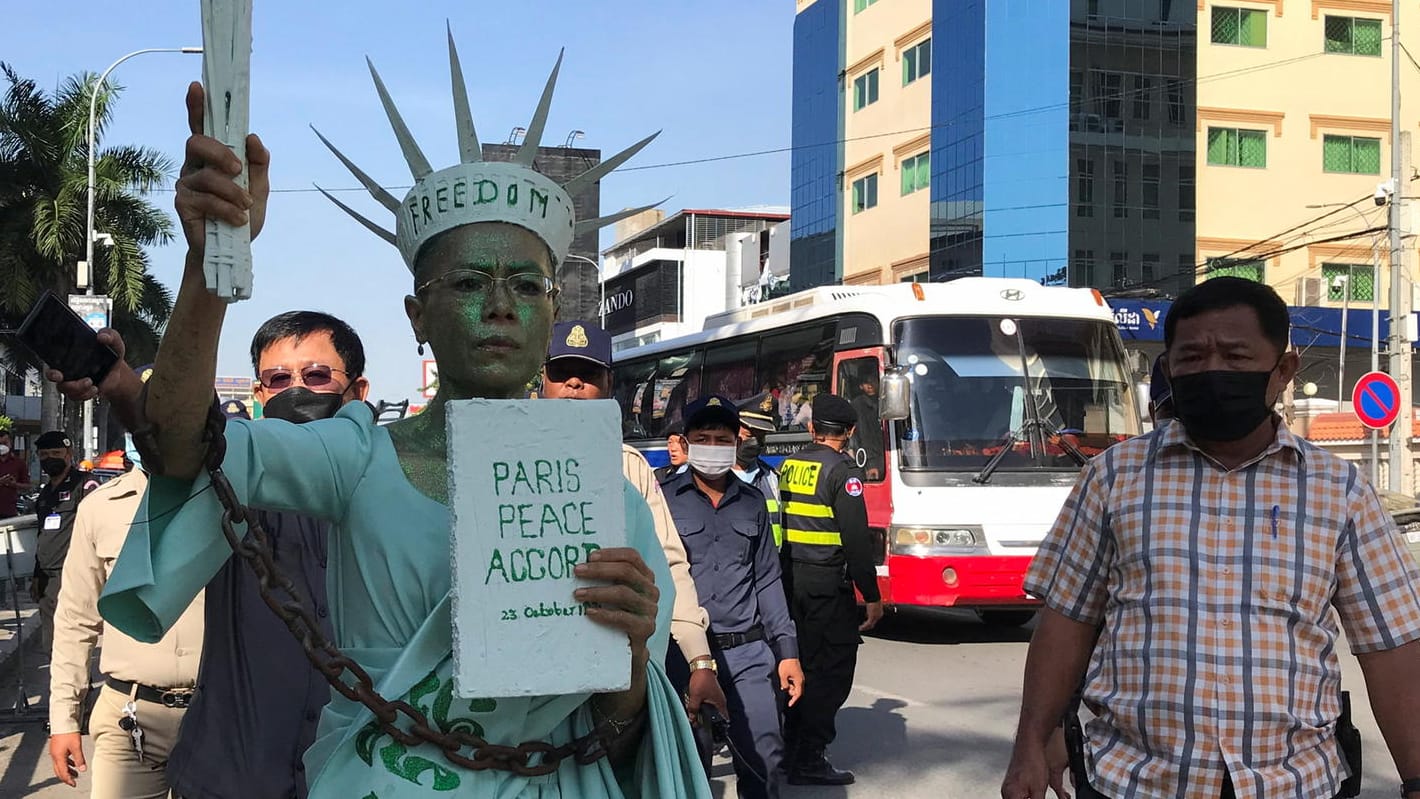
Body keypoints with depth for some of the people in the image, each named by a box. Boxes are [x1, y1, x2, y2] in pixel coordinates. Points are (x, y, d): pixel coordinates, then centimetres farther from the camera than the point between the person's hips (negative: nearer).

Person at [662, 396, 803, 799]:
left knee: (764, 758, 0)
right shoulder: (664, 501, 0)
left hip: (748, 653, 3)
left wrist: (787, 651, 8)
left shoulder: (752, 502, 13)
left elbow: (768, 581, 14)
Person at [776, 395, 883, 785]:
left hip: (789, 577, 7)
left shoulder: (787, 466, 9)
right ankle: (809, 760, -1)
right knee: (832, 669, 0)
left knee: (801, 663, 17)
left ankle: (791, 748, 23)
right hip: (828, 581, -7)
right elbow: (857, 540, -16)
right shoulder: (841, 471, -12)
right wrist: (872, 596, -10)